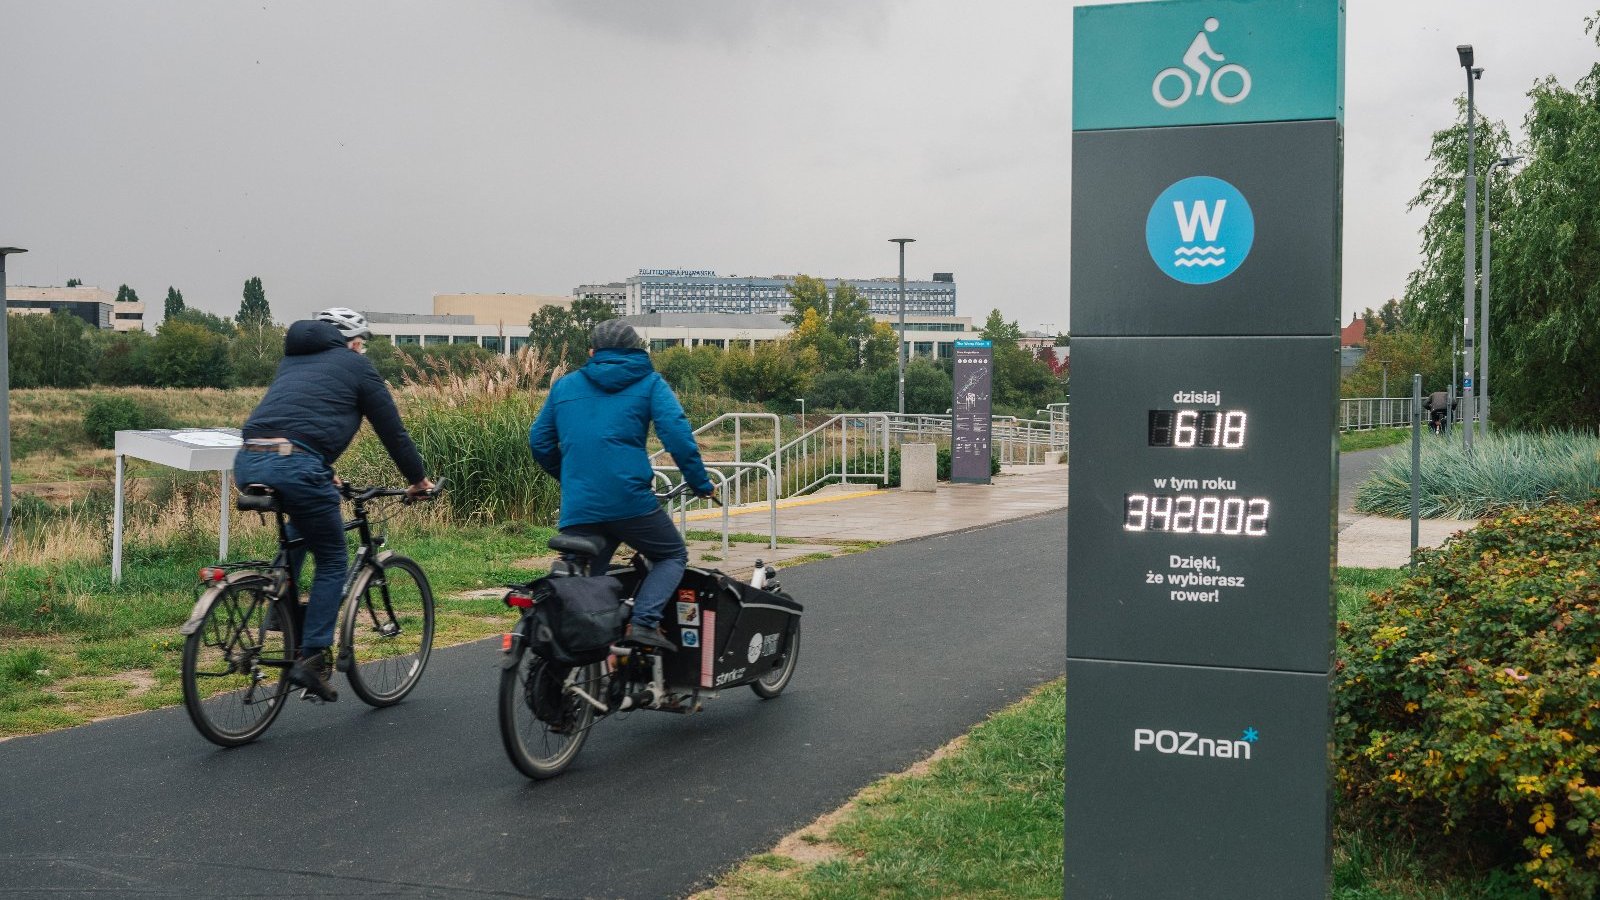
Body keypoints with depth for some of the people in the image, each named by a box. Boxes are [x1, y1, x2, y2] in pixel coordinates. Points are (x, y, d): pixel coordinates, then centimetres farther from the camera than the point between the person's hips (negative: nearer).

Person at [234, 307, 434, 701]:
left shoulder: (292, 361, 31)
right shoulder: (355, 365, 14)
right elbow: (392, 429, 15)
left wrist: (324, 476, 53)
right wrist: (418, 479, 28)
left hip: (248, 462, 7)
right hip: (295, 466, -7)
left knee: (301, 526, 34)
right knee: (332, 563, 10)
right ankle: (311, 659, 3)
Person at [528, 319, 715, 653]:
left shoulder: (564, 386, 20)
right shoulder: (648, 382, 9)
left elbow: (539, 442, 21)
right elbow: (677, 434, -5)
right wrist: (701, 484, 3)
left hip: (577, 510, 3)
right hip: (630, 501, -3)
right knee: (672, 556, 15)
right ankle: (644, 622, -7)